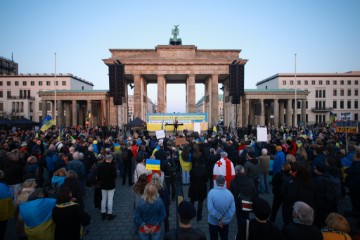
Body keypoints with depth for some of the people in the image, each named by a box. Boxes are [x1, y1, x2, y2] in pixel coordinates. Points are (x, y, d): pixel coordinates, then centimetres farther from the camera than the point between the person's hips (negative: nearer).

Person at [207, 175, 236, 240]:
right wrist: (223, 220, -12)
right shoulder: (229, 193, -14)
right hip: (225, 223, 2)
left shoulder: (211, 192, -23)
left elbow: (210, 208, -25)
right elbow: (232, 210, -14)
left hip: (213, 222, -2)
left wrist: (219, 217, -14)